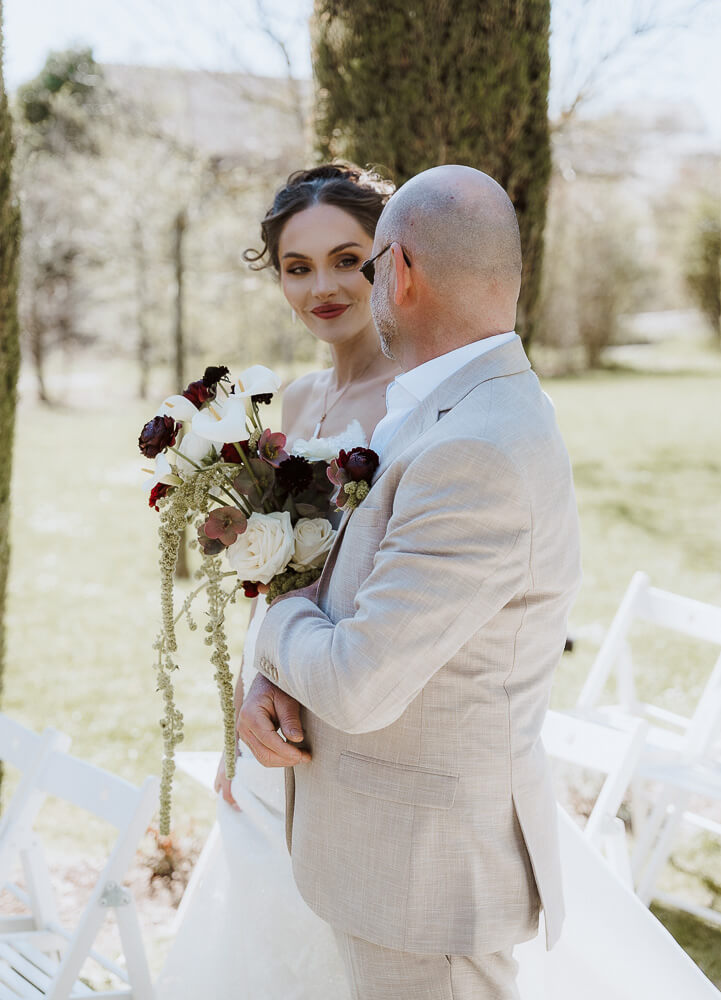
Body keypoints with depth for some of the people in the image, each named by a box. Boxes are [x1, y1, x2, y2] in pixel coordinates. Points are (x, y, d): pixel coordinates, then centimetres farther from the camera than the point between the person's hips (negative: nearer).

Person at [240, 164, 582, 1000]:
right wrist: (267, 681, -7)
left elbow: (358, 686, -27)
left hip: (431, 871, -9)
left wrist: (279, 625, -6)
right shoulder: (469, 415, 6)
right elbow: (342, 589, 12)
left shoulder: (478, 457, -28)